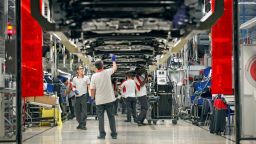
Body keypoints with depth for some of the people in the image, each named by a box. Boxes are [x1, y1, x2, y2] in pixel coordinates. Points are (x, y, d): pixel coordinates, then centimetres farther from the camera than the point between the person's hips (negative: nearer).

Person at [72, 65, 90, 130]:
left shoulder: (86, 78, 3)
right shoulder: (75, 79, 10)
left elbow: (89, 87, 2)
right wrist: (74, 90, -5)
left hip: (84, 96, -3)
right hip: (77, 96, 3)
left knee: (84, 111, -7)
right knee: (77, 111, 7)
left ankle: (83, 124, -6)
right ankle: (80, 123, 19)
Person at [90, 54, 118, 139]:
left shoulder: (94, 76, -8)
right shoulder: (107, 72, -5)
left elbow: (92, 89, -7)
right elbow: (115, 67, 16)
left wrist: (92, 98, 8)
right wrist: (113, 60, 33)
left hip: (99, 100, -1)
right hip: (109, 99, 1)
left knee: (100, 117, 4)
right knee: (111, 116, 8)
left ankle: (102, 134, 0)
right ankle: (114, 134, 10)